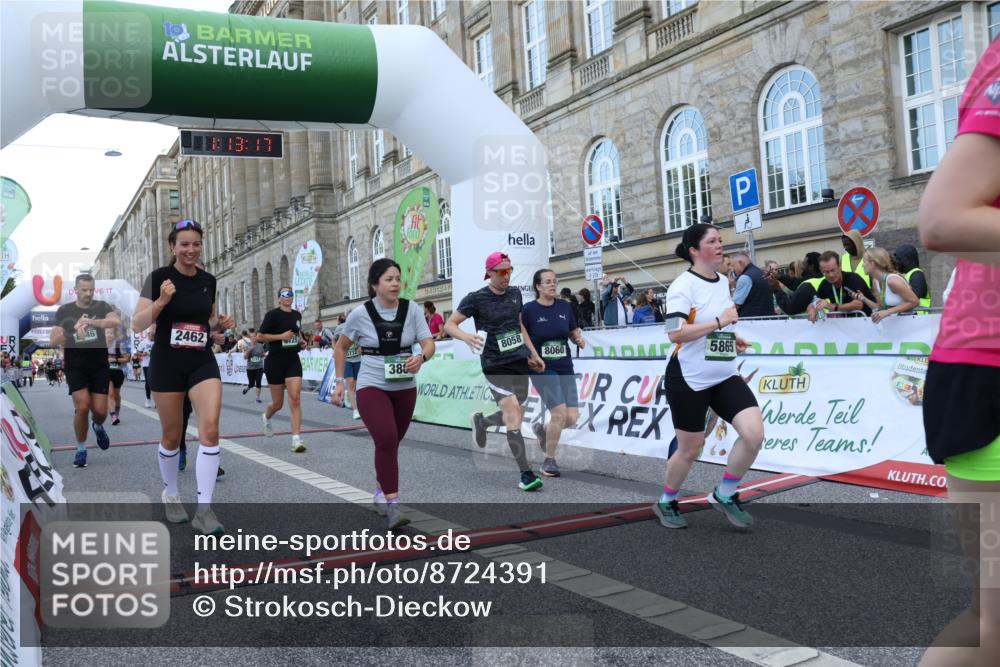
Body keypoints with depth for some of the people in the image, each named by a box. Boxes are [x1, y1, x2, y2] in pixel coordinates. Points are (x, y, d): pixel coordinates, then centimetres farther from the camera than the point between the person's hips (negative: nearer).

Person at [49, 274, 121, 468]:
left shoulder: (101, 306, 0)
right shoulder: (65, 311, 2)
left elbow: (116, 321, -21)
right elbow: (53, 339, -1)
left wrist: (90, 322, -32)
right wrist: (73, 330, -16)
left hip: (99, 366, 1)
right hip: (76, 367, 0)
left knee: (100, 411, -2)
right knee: (82, 407, -13)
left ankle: (98, 427, 36)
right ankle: (81, 449, 7)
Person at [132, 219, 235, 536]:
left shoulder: (208, 280, 4)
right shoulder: (159, 277, -8)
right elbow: (137, 324, -12)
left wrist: (221, 323, -3)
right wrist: (162, 301, -27)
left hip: (203, 363, 3)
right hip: (166, 364, -2)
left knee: (210, 430, -14)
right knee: (172, 436, 9)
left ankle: (204, 510, -9)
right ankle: (170, 494, 35)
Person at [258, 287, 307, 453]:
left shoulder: (297, 315, 9)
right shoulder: (273, 314, -7)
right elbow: (260, 336, -11)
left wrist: (300, 341, 10)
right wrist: (281, 336, -19)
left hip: (293, 360, 3)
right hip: (275, 360, -3)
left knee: (295, 399, -12)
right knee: (278, 403, 8)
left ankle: (296, 439, -13)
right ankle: (266, 417, 45)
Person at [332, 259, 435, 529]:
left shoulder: (411, 309, -5)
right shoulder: (360, 314, -7)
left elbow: (428, 343, -9)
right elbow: (340, 347, 6)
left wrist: (421, 357, -31)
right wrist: (339, 381, 1)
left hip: (404, 388, 3)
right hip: (372, 387, -3)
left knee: (390, 443, 16)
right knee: (386, 440, -22)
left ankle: (380, 492, 40)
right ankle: (392, 505, -17)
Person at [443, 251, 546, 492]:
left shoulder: (515, 293, 9)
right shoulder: (476, 298, -8)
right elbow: (449, 324, -7)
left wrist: (534, 354, 20)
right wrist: (466, 336, -28)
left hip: (520, 361, 6)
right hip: (495, 366, -6)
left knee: (516, 418, 11)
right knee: (513, 418, -16)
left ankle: (481, 421, 42)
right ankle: (526, 474, -10)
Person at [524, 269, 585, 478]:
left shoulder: (564, 306, 4)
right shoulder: (528, 309, -7)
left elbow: (574, 331, 14)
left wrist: (579, 339, -7)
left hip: (565, 368, 5)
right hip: (541, 368, -5)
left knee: (572, 417, -2)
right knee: (560, 412, -15)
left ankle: (542, 429, 31)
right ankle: (549, 460, 6)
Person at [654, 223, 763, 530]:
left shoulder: (724, 281, 10)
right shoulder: (683, 285, -13)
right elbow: (675, 334, -25)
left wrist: (732, 338, 11)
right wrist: (719, 322, -25)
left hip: (725, 376, 6)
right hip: (689, 379, -6)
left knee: (754, 433, -11)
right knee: (690, 449, 4)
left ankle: (724, 495, 10)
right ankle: (666, 503, 29)